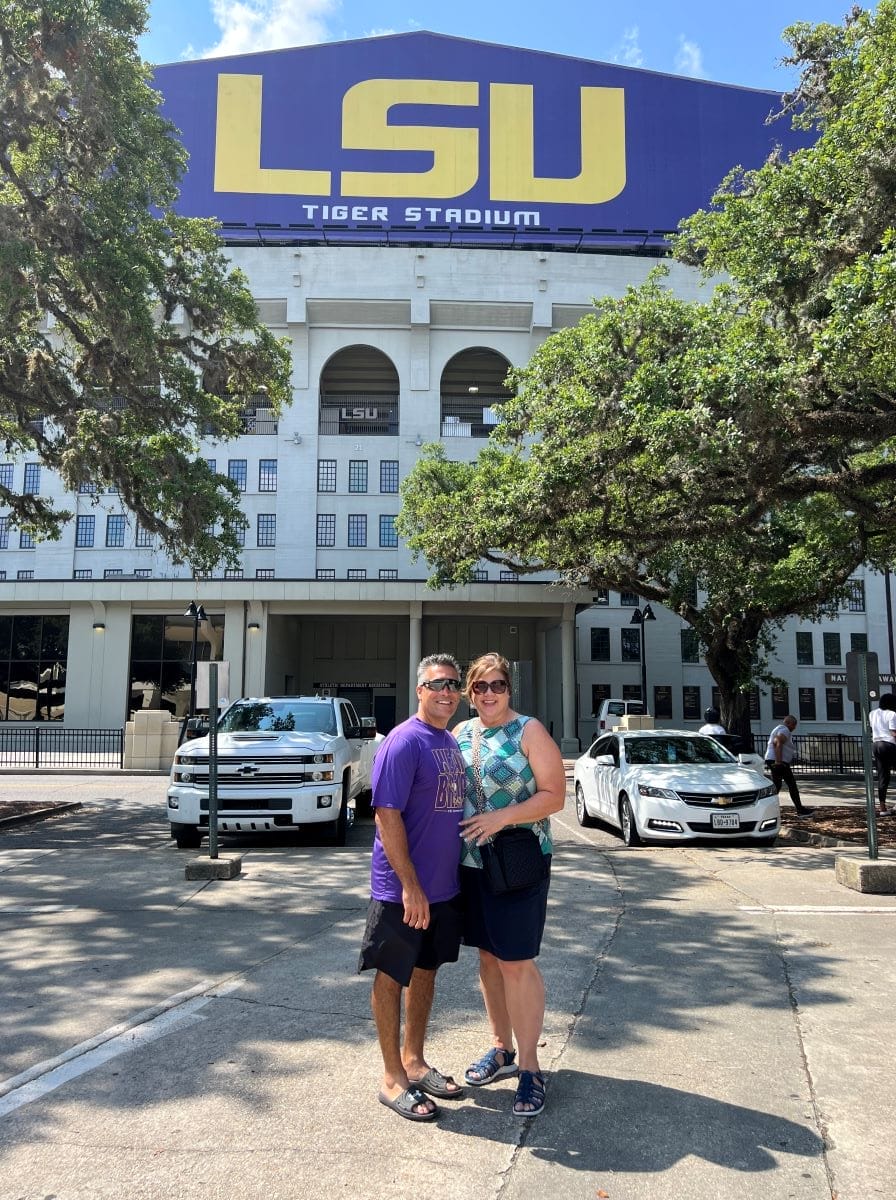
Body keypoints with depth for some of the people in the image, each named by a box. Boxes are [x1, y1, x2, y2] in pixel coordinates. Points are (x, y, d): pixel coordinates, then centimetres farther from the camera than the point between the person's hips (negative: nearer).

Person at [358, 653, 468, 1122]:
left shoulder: (452, 743, 9)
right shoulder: (403, 742, -17)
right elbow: (387, 816, -20)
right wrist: (411, 886, -21)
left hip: (444, 886, 8)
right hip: (402, 890, -8)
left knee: (426, 970, 18)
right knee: (392, 977, 6)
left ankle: (413, 1060, 34)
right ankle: (393, 1078, 19)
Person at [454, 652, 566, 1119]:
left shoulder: (529, 731, -8)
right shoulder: (460, 733, 8)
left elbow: (554, 795, -12)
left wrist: (501, 817, -21)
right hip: (470, 863, 6)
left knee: (516, 962, -2)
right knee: (488, 956, 15)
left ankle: (529, 1066, 12)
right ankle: (502, 1048, 31)